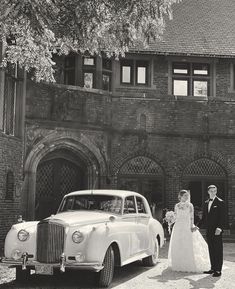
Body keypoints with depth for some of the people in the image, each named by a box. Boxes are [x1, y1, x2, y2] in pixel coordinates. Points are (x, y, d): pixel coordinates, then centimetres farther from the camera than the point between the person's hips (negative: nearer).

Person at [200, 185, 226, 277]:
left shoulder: (220, 202, -5)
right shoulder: (206, 203, 14)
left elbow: (222, 217, -11)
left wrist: (219, 228, -19)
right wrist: (202, 224, 10)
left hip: (217, 230, -6)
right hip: (209, 230, 6)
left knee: (218, 250, -2)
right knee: (211, 250, 10)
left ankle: (218, 270, 1)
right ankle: (213, 268, 16)